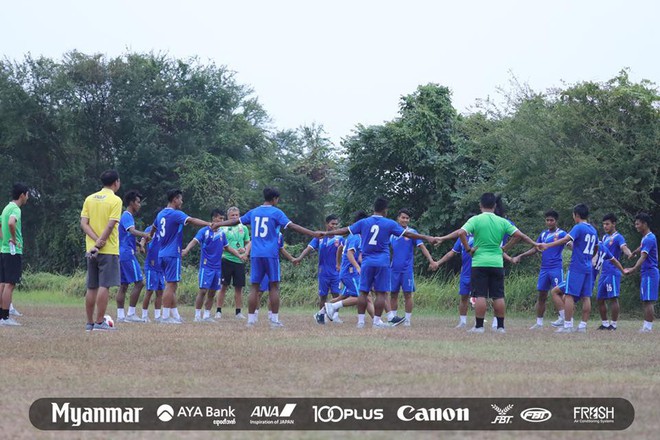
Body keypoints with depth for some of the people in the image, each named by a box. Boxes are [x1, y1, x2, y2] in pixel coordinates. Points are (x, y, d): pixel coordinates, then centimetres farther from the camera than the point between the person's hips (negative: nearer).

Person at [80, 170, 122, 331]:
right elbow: (110, 225, -16)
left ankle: (90, 323, 13)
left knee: (92, 287, 10)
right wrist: (100, 243, -13)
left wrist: (96, 241, -7)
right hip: (109, 250, -6)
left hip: (91, 250, 6)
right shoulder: (115, 200, -8)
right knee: (104, 286, -4)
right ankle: (99, 322, -6)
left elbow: (83, 223, 1)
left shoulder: (89, 199, 9)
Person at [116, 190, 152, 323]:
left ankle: (120, 315, 5)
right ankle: (131, 314, -10)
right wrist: (146, 235, -45)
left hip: (122, 255, 10)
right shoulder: (127, 217, -11)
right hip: (128, 254, -10)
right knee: (139, 282, -9)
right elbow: (132, 231, -30)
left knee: (123, 285, 7)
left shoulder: (127, 216, 20)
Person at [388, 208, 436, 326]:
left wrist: (431, 260, -16)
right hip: (394, 268, 3)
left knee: (407, 294, -2)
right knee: (393, 294, 6)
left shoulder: (412, 232, -1)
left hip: (407, 268, -3)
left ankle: (407, 319, 3)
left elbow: (422, 247, -6)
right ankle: (392, 317, 13)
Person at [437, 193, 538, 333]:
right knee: (498, 296, 7)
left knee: (480, 295, -1)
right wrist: (504, 248, 7)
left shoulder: (475, 220, -5)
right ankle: (500, 326, 10)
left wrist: (468, 249, -8)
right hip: (497, 263, 3)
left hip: (479, 263, -3)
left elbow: (461, 233, -18)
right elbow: (518, 235, 0)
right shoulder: (502, 221, 4)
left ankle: (479, 326, -1)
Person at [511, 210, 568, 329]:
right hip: (544, 269, 6)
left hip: (556, 268, -6)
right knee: (541, 296, 7)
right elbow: (535, 249, 22)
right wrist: (520, 256, 17)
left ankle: (563, 318, -14)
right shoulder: (543, 234, 15)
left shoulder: (561, 233, -3)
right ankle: (539, 323, 12)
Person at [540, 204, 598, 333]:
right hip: (588, 268, 7)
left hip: (576, 268, -7)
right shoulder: (593, 230, 14)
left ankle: (567, 325, -9)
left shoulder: (578, 228, -9)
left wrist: (547, 245, -26)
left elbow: (566, 239, -22)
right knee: (586, 297, 5)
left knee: (569, 295, -6)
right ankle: (583, 325, 6)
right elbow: (596, 248, 26)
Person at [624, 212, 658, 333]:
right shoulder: (646, 238, 16)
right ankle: (647, 326, 13)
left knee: (648, 301, -10)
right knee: (645, 301, 11)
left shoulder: (649, 239, -16)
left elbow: (643, 257, -26)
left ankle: (648, 327, -9)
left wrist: (633, 270, -36)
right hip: (646, 273, 10)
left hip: (649, 273, -10)